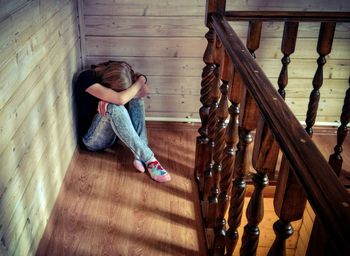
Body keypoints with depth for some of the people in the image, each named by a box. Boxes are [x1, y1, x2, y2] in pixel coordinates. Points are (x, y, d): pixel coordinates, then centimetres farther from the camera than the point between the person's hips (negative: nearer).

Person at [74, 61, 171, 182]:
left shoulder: (114, 80, -5)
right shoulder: (87, 78, -24)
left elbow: (145, 90, -12)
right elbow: (120, 99, -36)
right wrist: (141, 80, -20)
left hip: (113, 133, 7)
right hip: (93, 139, -7)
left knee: (136, 95, -14)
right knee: (114, 107, -35)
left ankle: (140, 155, -25)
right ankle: (148, 158, -32)